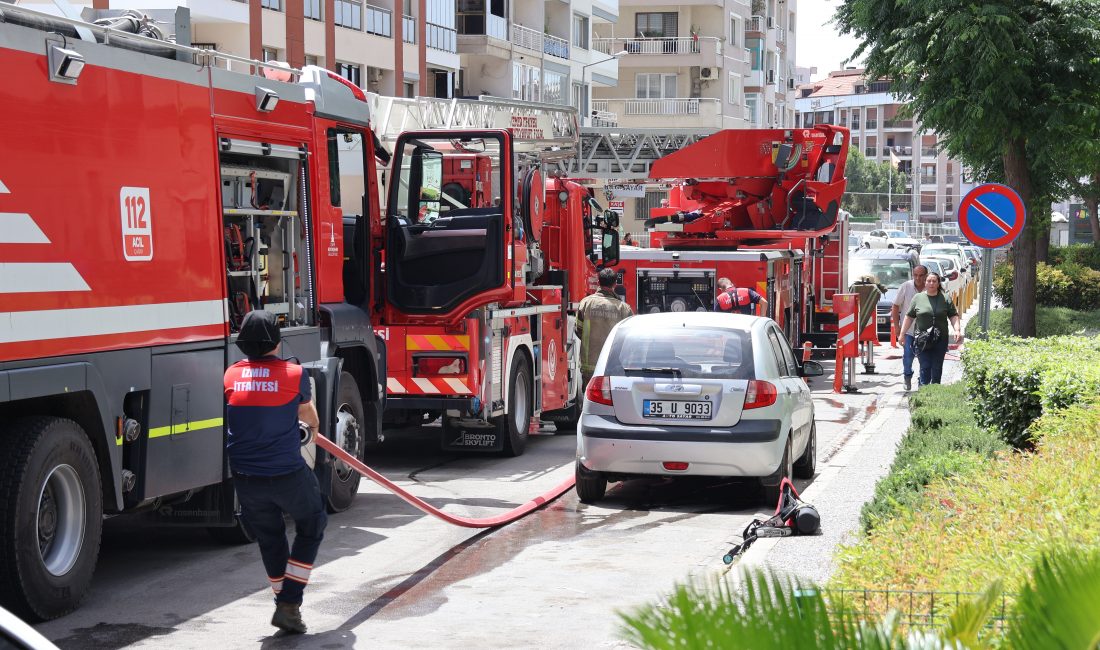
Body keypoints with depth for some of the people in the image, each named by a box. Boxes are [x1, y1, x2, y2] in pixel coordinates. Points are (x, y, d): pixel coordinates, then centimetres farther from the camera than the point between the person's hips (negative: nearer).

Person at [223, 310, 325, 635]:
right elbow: (307, 413, 14)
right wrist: (314, 426, 40)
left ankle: (285, 606, 26)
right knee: (311, 526, 19)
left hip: (245, 478, 3)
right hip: (288, 474, -3)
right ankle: (289, 605, 9)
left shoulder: (231, 375, 2)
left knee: (269, 538, 22)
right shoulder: (294, 374, -6)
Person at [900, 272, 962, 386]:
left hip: (940, 340, 1)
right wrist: (902, 334, 8)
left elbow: (954, 316, 5)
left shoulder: (945, 299, 5)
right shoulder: (918, 298, 5)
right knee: (925, 367, -8)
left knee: (937, 368, 7)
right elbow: (909, 317, 9)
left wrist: (957, 330, -10)